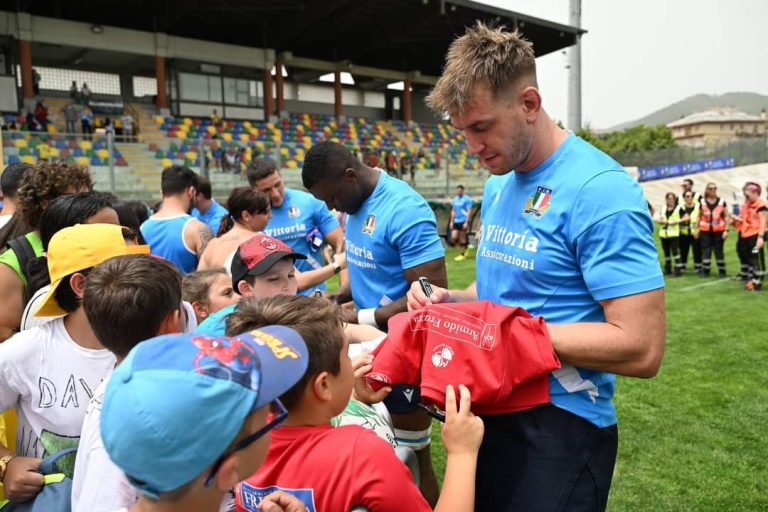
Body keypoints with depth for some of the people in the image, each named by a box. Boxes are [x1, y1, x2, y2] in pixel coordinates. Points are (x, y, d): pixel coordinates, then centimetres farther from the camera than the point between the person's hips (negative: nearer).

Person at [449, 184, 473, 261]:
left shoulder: (467, 199, -9)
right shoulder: (455, 199, 11)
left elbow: (469, 211, -12)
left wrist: (466, 222, -18)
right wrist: (451, 221, 13)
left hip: (463, 221, -6)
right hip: (456, 221, 7)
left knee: (462, 238, -1)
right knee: (453, 238, -1)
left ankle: (463, 254, 11)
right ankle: (465, 248, 22)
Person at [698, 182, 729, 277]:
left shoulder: (722, 202, 1)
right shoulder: (702, 202, 4)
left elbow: (727, 216, 2)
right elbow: (699, 217, 11)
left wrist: (726, 230, -5)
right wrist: (696, 229, 7)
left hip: (719, 231, -1)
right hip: (705, 231, 1)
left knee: (719, 250, 5)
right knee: (705, 250, 1)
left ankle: (722, 271, 15)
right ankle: (705, 271, 8)